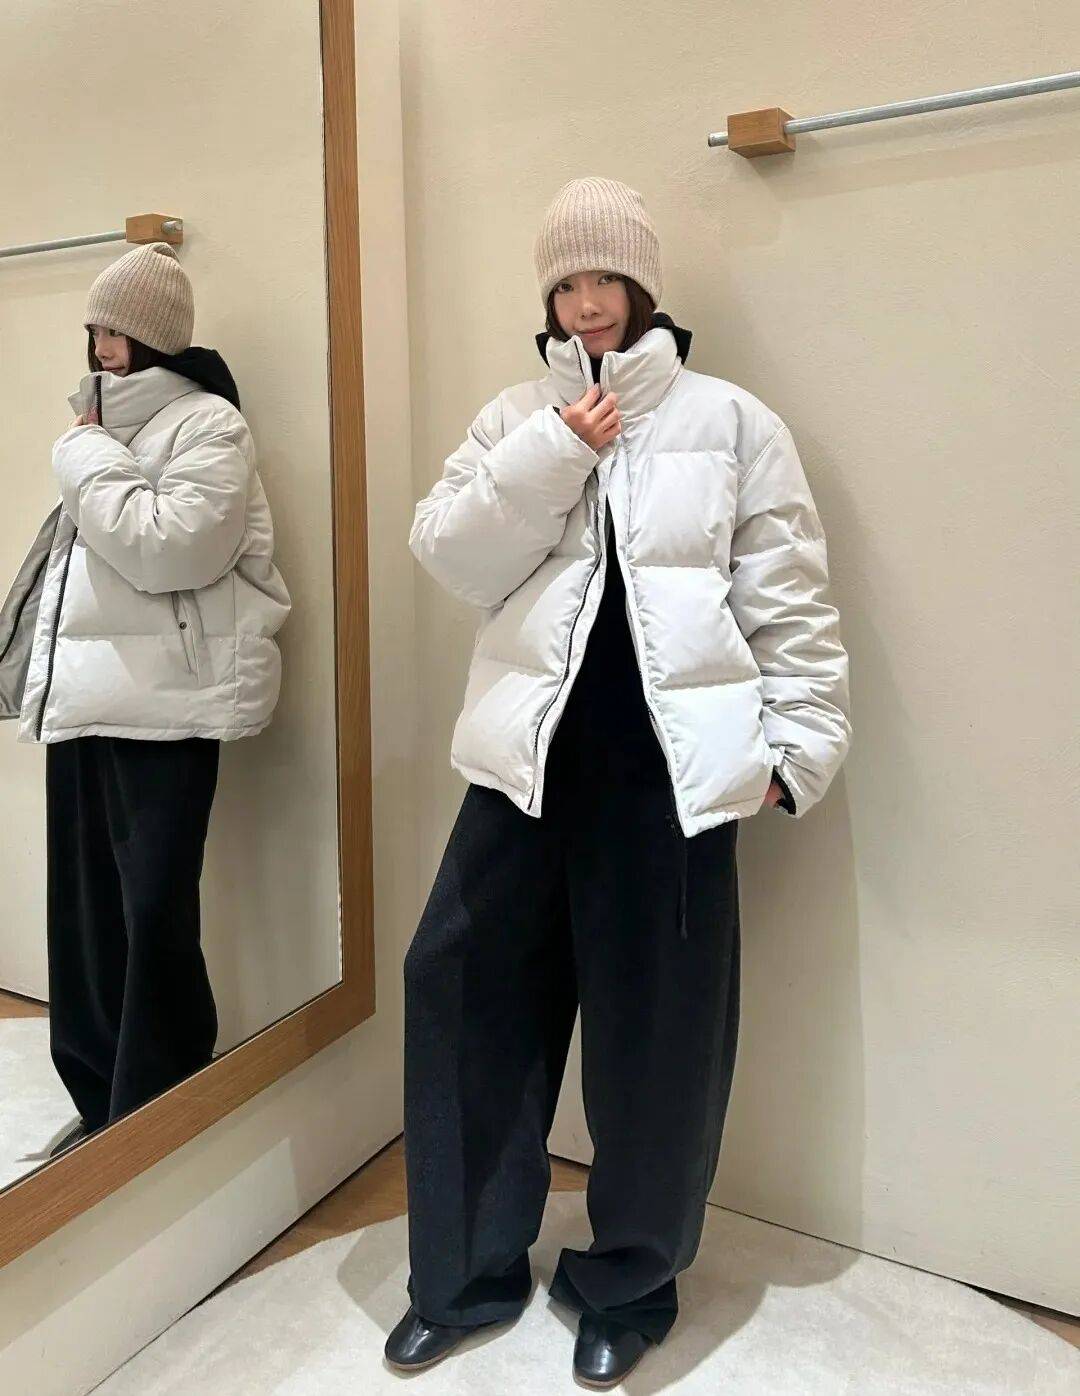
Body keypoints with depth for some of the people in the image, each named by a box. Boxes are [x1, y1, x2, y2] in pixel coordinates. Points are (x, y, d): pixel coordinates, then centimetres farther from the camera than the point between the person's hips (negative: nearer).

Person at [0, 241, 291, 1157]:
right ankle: (100, 1104, 24)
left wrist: (88, 454, -7)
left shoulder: (209, 425, -5)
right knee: (82, 912, 10)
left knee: (153, 914, -7)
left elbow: (166, 550, -20)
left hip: (163, 707, -8)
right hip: (79, 700, 8)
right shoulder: (106, 426, 20)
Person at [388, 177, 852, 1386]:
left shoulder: (729, 420, 5)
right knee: (466, 990, 5)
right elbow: (447, 557, -1)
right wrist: (552, 456, -9)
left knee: (655, 1020, 6)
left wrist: (801, 739, -2)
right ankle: (467, 1270, 27)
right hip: (530, 752, 3)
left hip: (668, 759, -2)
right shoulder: (515, 417, 12)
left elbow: (789, 596, 3)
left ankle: (628, 1281, 30)